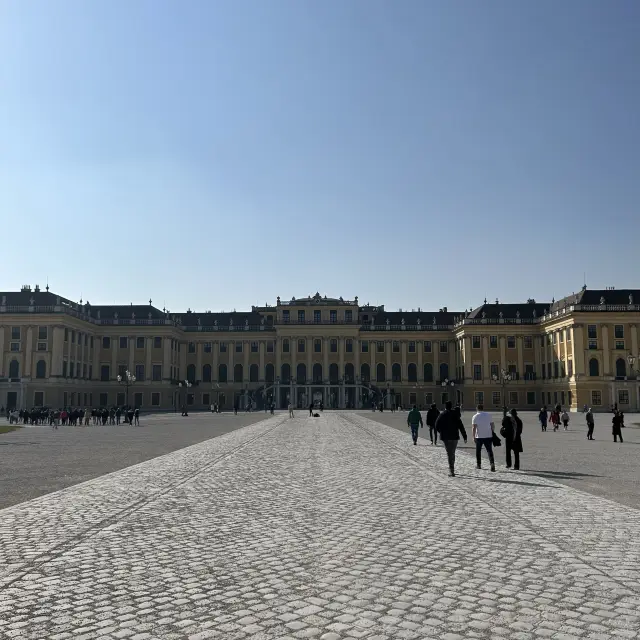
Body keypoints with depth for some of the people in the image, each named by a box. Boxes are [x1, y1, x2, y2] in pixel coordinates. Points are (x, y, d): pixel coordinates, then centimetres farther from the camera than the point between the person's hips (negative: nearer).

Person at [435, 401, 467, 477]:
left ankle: (452, 471, -10)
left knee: (449, 454, 0)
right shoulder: (455, 415, -1)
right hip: (454, 437, 1)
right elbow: (461, 426, -5)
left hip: (445, 437, -1)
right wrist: (464, 436, -2)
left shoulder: (441, 415, -2)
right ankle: (452, 470, 23)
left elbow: (437, 427, -3)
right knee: (452, 453, 16)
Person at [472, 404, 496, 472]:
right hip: (488, 436, 2)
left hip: (479, 437, -2)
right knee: (489, 450, 2)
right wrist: (492, 433, 17)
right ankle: (492, 463, -16)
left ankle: (479, 464, 20)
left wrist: (473, 436, -5)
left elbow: (474, 428, -11)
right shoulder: (488, 415, 3)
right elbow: (493, 426, 5)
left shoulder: (475, 416, -6)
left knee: (478, 451, 13)